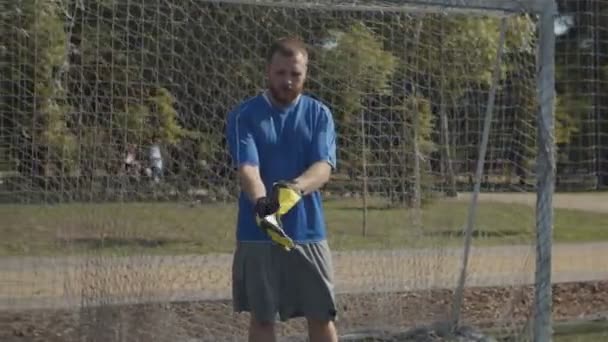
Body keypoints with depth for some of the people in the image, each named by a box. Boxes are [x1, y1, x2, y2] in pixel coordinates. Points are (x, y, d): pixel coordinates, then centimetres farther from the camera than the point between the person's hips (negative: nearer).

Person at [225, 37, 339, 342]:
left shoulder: (319, 114, 3)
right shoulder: (243, 115, -2)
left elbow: (323, 167, -11)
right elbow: (247, 168, -16)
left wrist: (296, 187, -34)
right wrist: (260, 200, -38)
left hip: (307, 232, 1)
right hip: (257, 234, -1)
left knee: (322, 316, 4)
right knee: (262, 317, 6)